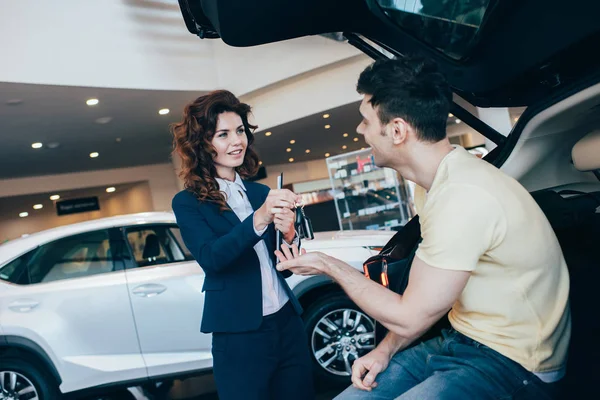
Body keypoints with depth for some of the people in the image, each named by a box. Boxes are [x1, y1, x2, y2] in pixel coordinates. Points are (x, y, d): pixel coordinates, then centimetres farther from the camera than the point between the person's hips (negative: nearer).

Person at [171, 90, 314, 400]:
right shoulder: (188, 203, -4)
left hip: (289, 324, 4)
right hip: (239, 337, -4)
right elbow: (210, 258, -21)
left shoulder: (261, 192, 7)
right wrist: (259, 219, -34)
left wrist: (288, 234, -13)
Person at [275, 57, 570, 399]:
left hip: (512, 365, -8)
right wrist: (385, 350, 1)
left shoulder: (463, 196, -26)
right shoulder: (440, 181, 5)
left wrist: (330, 266, -8)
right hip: (464, 341, 8)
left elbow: (408, 318, -19)